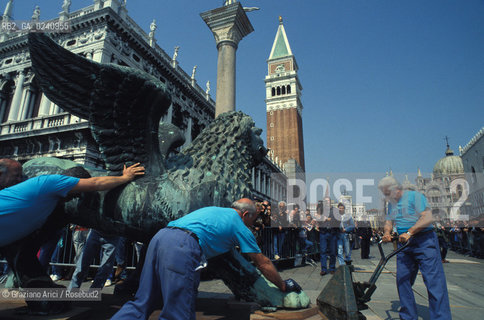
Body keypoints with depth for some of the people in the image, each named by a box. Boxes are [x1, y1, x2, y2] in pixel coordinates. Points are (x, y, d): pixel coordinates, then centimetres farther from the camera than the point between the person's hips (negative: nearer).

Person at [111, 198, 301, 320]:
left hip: (160, 237, 8)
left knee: (142, 303, 15)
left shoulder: (214, 210, 33)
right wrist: (284, 286, 35)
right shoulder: (239, 225, 14)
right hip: (182, 247, -8)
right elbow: (263, 263, 20)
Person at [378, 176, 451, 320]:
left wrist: (409, 232, -26)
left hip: (424, 240, -7)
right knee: (402, 279, 6)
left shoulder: (414, 196, -8)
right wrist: (387, 232, -5)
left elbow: (428, 218, -19)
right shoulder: (391, 203, 14)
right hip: (404, 244, 7)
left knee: (434, 280, -8)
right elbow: (389, 222, 17)